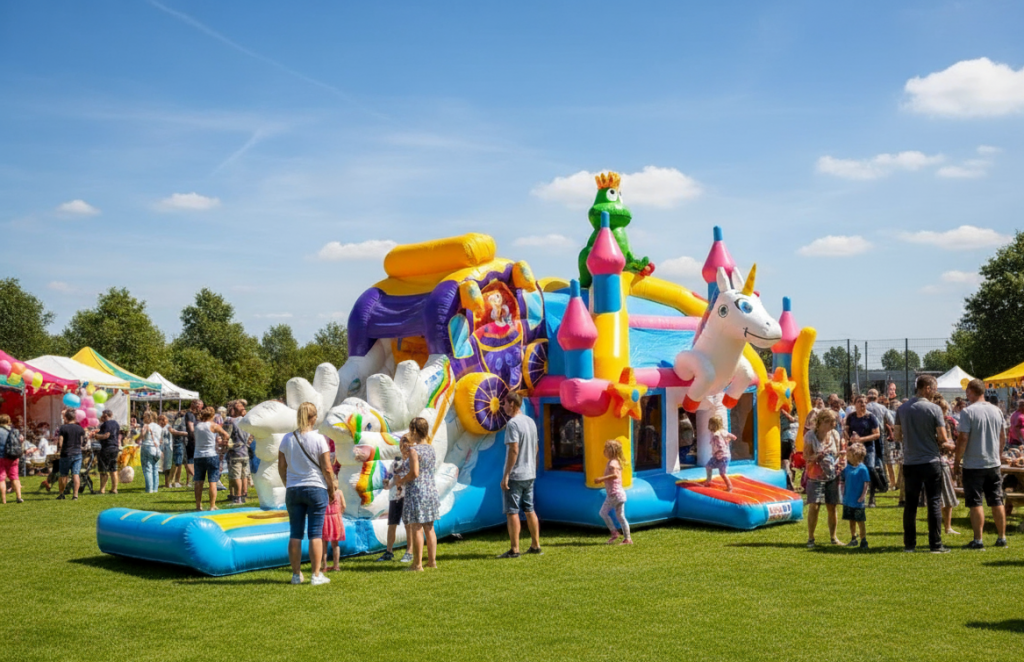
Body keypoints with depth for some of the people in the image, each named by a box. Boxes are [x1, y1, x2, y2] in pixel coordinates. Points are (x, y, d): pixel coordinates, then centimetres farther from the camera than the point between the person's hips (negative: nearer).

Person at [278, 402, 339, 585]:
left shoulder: (287, 439, 2)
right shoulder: (319, 439, -8)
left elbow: (281, 468, 7)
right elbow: (327, 469, -7)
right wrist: (333, 489, 5)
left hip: (293, 490, 3)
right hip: (316, 489, -3)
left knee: (295, 533, 8)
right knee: (315, 533, 1)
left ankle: (296, 574, 12)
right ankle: (316, 575, 3)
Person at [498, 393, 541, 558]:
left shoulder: (512, 423, -15)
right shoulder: (531, 422, 11)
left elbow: (514, 450, -22)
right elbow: (536, 448, 17)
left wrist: (506, 475, -20)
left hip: (515, 476, -8)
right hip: (530, 474, 8)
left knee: (512, 512, -3)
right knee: (529, 510, 15)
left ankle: (514, 550, -2)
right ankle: (535, 546, 20)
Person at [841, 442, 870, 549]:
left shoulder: (862, 469, -14)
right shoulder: (847, 468, 3)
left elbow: (866, 483, -12)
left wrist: (863, 496, -15)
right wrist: (843, 493, 6)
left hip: (858, 501, -6)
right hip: (848, 500, 6)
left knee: (860, 521, 2)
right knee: (851, 520, 16)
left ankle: (863, 540, 11)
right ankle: (853, 539, 29)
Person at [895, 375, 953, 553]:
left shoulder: (902, 409, 2)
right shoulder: (934, 409, -10)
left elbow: (897, 436, 8)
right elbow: (942, 438, -10)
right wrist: (947, 445, 11)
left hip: (910, 463, 4)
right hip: (931, 461, -3)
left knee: (910, 504, 9)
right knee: (934, 503, 4)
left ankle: (909, 544, 13)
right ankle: (935, 544, 5)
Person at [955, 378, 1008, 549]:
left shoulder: (968, 412, -14)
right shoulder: (997, 411, 5)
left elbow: (963, 439, -16)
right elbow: (1003, 437, 12)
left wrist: (957, 460, -6)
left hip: (973, 465, -6)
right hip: (994, 464, 6)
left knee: (975, 503, -1)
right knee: (997, 502, 12)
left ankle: (978, 540, 0)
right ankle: (1002, 537, 18)